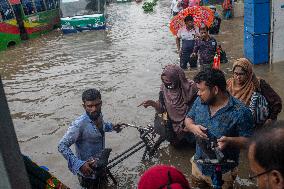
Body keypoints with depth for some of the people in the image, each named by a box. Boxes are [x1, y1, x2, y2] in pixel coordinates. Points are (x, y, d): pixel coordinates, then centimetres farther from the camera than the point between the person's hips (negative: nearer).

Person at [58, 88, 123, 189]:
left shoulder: (99, 115, -9)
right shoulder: (79, 124, -32)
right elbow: (62, 146, -30)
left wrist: (111, 127, 6)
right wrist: (79, 164, -37)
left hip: (100, 165, 7)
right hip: (87, 170, -7)